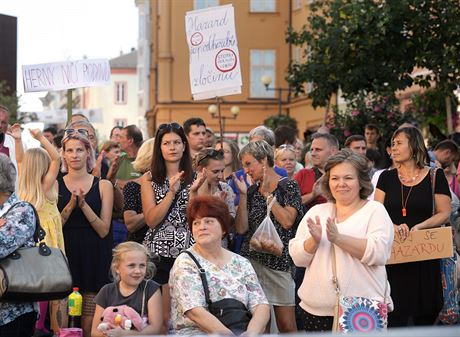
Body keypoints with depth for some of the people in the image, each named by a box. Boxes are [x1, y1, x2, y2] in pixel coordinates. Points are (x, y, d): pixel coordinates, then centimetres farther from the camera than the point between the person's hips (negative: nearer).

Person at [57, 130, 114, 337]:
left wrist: (83, 204, -13)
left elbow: (104, 230, -2)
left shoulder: (102, 185, 5)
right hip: (65, 254, 0)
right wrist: (71, 205, -12)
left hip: (93, 256, 0)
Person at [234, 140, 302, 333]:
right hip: (251, 261, 4)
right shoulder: (252, 191, 12)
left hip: (279, 261, -4)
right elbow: (241, 228, 5)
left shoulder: (289, 186, -1)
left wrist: (267, 194, -9)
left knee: (287, 326, -5)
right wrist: (243, 195, -2)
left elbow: (287, 221, -13)